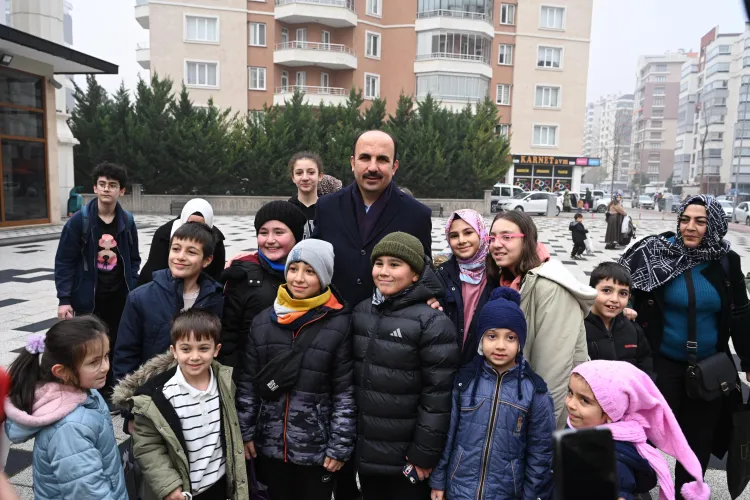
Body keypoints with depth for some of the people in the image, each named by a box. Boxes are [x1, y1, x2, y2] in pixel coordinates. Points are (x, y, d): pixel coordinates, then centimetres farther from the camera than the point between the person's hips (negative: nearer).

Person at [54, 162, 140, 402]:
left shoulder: (127, 221, 0)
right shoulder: (79, 220, -9)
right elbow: (64, 262, -8)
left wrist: (132, 289, -1)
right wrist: (64, 299, -13)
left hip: (119, 297, 3)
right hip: (88, 297, -3)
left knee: (116, 345, 12)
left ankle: (109, 390, 30)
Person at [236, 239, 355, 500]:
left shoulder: (339, 324, -11)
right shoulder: (263, 321, 0)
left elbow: (345, 393, -8)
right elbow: (247, 383, 5)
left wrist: (340, 446, -8)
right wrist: (245, 431, 4)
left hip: (317, 449, -3)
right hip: (270, 446, 3)